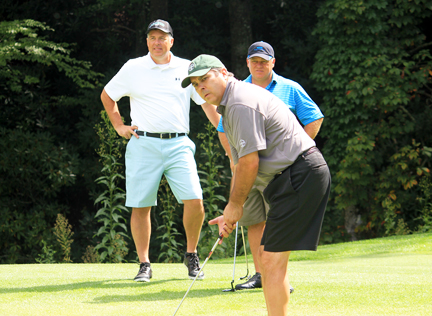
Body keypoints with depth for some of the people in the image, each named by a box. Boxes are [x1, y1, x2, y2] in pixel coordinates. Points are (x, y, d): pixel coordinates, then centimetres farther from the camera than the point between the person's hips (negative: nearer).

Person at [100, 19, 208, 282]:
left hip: (179, 144, 0)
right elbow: (107, 96, 20)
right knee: (140, 206, -3)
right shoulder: (133, 68, 7)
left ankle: (191, 255, 9)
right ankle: (145, 264, 9)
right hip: (143, 145, 0)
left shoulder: (187, 68, 8)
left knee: (195, 202, -12)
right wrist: (119, 126, 11)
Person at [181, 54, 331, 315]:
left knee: (272, 260, -11)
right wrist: (231, 214, 18)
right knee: (267, 256, 15)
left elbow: (250, 162, -17)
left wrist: (235, 205, -4)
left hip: (300, 174, -11)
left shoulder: (242, 103, -14)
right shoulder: (231, 104, 20)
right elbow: (241, 165, 24)